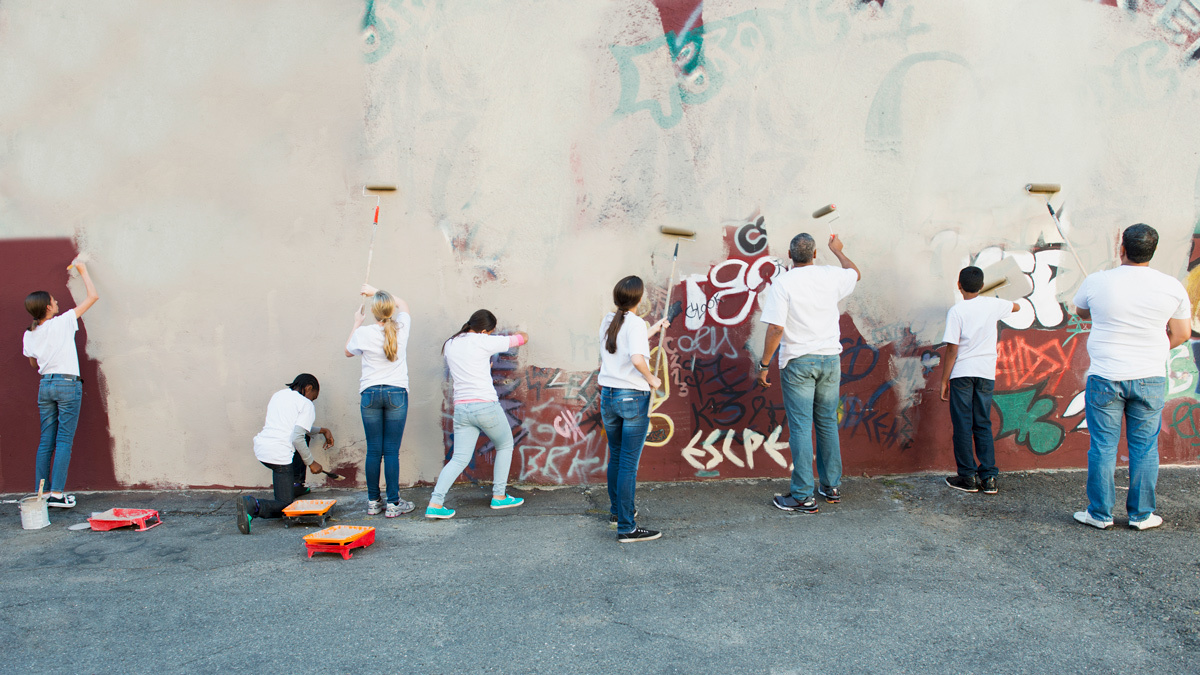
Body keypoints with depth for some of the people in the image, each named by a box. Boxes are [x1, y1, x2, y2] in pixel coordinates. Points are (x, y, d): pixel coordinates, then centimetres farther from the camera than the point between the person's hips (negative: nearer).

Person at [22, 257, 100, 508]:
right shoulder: (63, 323, -8)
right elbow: (92, 296, -3)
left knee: (46, 441, 10)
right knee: (64, 440, -4)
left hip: (45, 385, 6)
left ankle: (41, 493, 12)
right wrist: (82, 270, 7)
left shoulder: (29, 335, 7)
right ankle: (57, 494, -6)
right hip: (67, 384, -6)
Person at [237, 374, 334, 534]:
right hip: (279, 455, -8)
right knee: (285, 506, 2)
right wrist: (311, 463, -4)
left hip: (261, 448, 8)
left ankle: (295, 485, 31)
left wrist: (322, 430, 32)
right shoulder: (306, 405, -3)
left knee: (304, 437, 32)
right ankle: (253, 506, -26)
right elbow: (297, 437, -15)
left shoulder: (279, 395, 21)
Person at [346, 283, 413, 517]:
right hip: (396, 392, 0)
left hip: (370, 394, 0)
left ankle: (373, 502, 15)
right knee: (392, 451, 0)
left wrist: (356, 323, 24)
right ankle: (393, 503, 2)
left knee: (373, 450, 6)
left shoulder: (363, 333, -6)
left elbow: (348, 351, 17)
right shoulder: (401, 327, -2)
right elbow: (403, 304, 21)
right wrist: (377, 292, 27)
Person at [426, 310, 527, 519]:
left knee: (459, 458, 6)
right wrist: (522, 334, 26)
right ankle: (499, 496, 20)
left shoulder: (450, 345, 10)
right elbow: (523, 339, 3)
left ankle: (435, 503, -8)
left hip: (461, 408, 5)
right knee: (505, 446, 18)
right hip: (485, 405, -5)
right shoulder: (484, 342, -7)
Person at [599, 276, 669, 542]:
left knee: (615, 457, 21)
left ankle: (617, 510, 38)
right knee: (629, 463, -3)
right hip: (633, 397, -7)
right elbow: (637, 359, -27)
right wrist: (652, 379, -10)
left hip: (608, 396, 7)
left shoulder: (607, 321, 9)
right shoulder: (636, 322, -13)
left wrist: (654, 329, 33)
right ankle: (626, 527, 1)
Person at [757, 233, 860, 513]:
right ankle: (831, 486, 25)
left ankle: (803, 496, 0)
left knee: (800, 427, -2)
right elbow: (856, 274, 26)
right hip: (830, 358, 4)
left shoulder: (782, 283, -11)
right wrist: (837, 250, 41)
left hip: (798, 361, -4)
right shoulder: (831, 276, 2)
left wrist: (764, 364, -8)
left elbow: (776, 328, -17)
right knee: (828, 423, 16)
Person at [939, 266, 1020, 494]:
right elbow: (1016, 307, 27)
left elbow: (952, 349, -11)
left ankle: (968, 477, 6)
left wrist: (944, 381, -5)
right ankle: (989, 478, 8)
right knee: (983, 425, 11)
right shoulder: (992, 305, 4)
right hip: (986, 373, 4)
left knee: (962, 426, 3)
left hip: (962, 373, -4)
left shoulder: (956, 311, -8)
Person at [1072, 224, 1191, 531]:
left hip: (1105, 378, -2)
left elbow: (1081, 312, 14)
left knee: (1103, 447, 5)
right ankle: (1141, 514, 18)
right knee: (1144, 448, 10)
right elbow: (1182, 333, 8)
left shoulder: (1096, 282, -7)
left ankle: (1100, 514, 13)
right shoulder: (1172, 286, -2)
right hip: (1150, 379, 2)